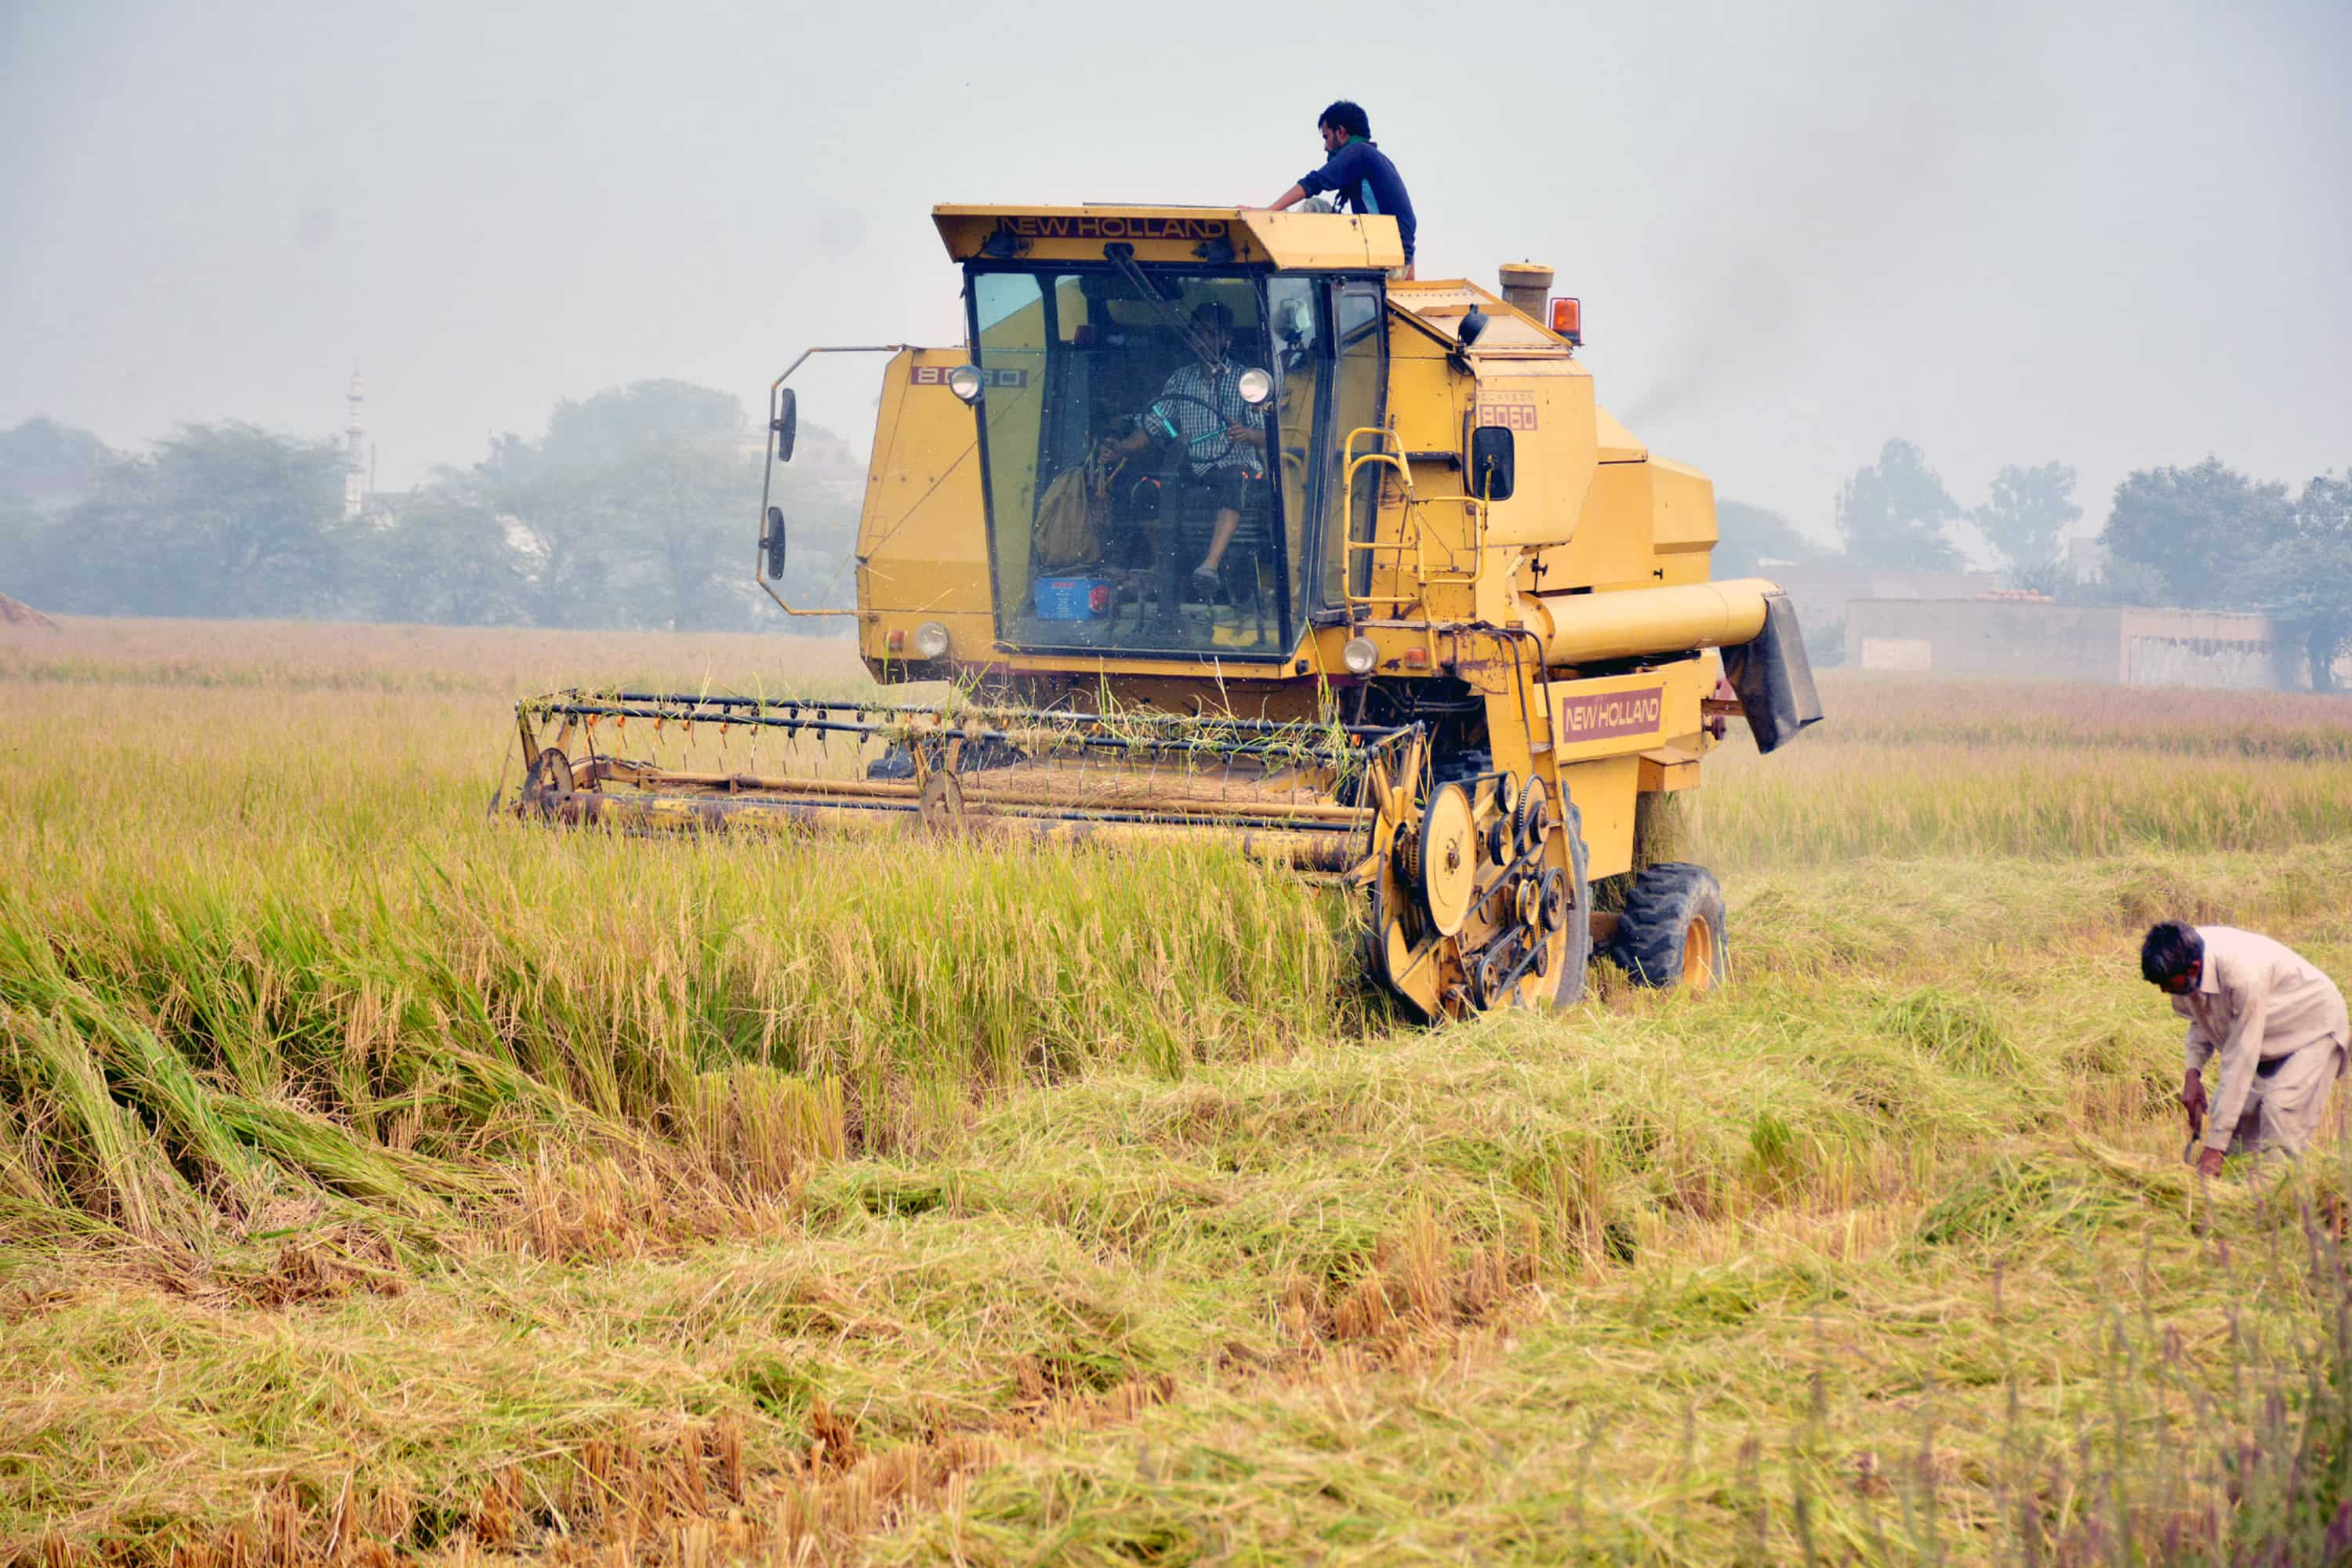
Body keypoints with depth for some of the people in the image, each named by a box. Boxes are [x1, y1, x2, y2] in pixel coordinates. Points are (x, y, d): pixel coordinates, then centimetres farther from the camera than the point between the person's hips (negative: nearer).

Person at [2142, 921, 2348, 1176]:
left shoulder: (2243, 975, -41)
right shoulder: (2180, 958, -19)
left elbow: (2241, 1061, -37)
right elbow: (2201, 1020, 2)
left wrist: (2214, 1147, -36)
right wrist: (2193, 1073, -16)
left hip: (2312, 1027, -7)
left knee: (2280, 1109, -25)